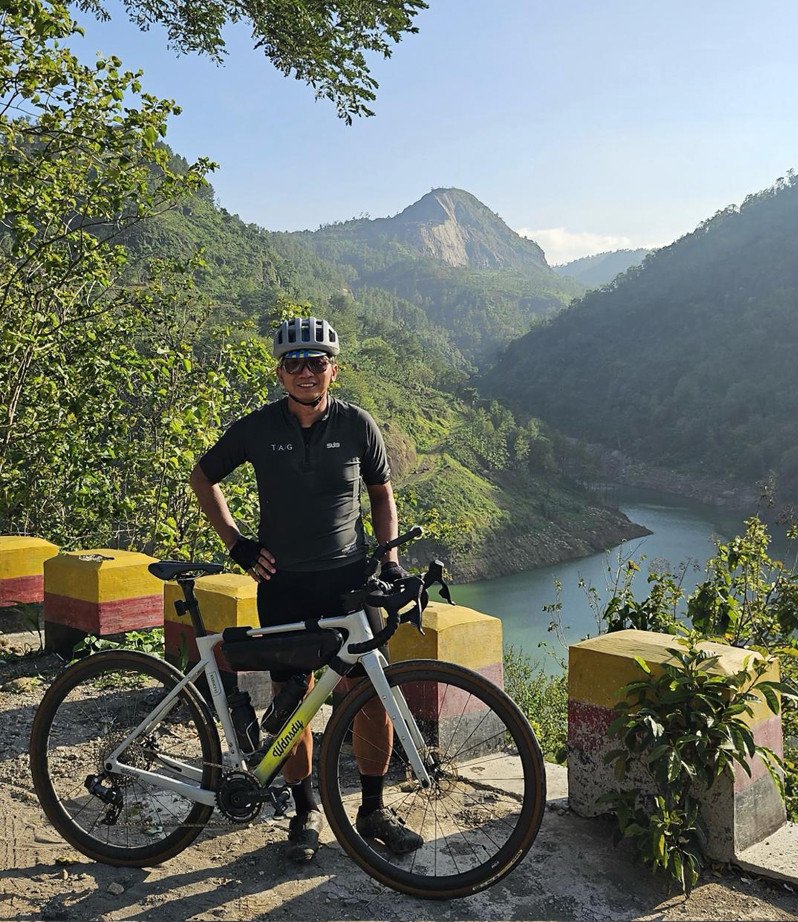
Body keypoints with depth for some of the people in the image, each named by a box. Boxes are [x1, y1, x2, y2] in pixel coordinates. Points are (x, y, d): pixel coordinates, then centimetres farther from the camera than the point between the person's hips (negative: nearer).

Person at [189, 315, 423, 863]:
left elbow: (381, 493, 11)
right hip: (283, 584, 0)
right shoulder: (258, 428, -4)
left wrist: (390, 556, -1)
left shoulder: (357, 425, -2)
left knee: (373, 696, -1)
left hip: (349, 578, 0)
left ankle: (374, 809, 19)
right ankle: (307, 812, 23)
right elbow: (204, 477, 10)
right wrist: (236, 542, 1)